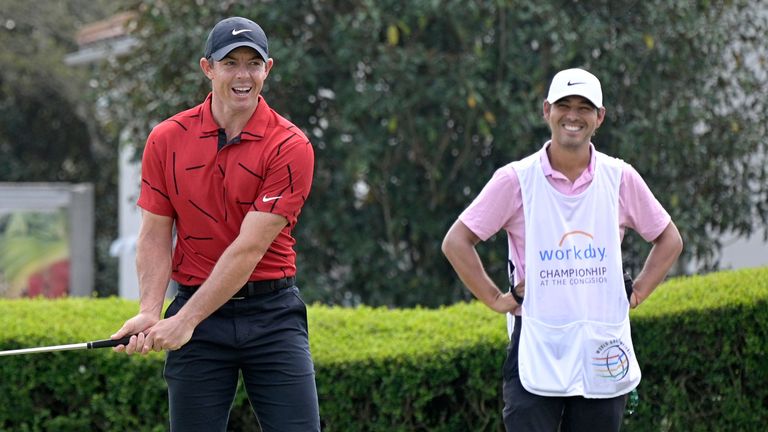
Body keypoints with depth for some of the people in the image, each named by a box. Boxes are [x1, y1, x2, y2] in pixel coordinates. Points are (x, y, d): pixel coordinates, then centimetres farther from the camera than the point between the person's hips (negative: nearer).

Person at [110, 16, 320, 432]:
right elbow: (155, 236, 1)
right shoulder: (167, 140, 1)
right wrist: (150, 312, -16)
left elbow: (250, 248, -15)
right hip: (194, 312, 2)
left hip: (272, 313, -2)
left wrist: (184, 321, -18)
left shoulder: (290, 147, -10)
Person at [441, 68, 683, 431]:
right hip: (536, 350, -2)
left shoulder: (621, 178, 5)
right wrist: (495, 299, -3)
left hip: (602, 356, 3)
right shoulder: (516, 179, -2)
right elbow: (456, 242, 2)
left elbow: (669, 240, 18)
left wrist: (637, 294, 7)